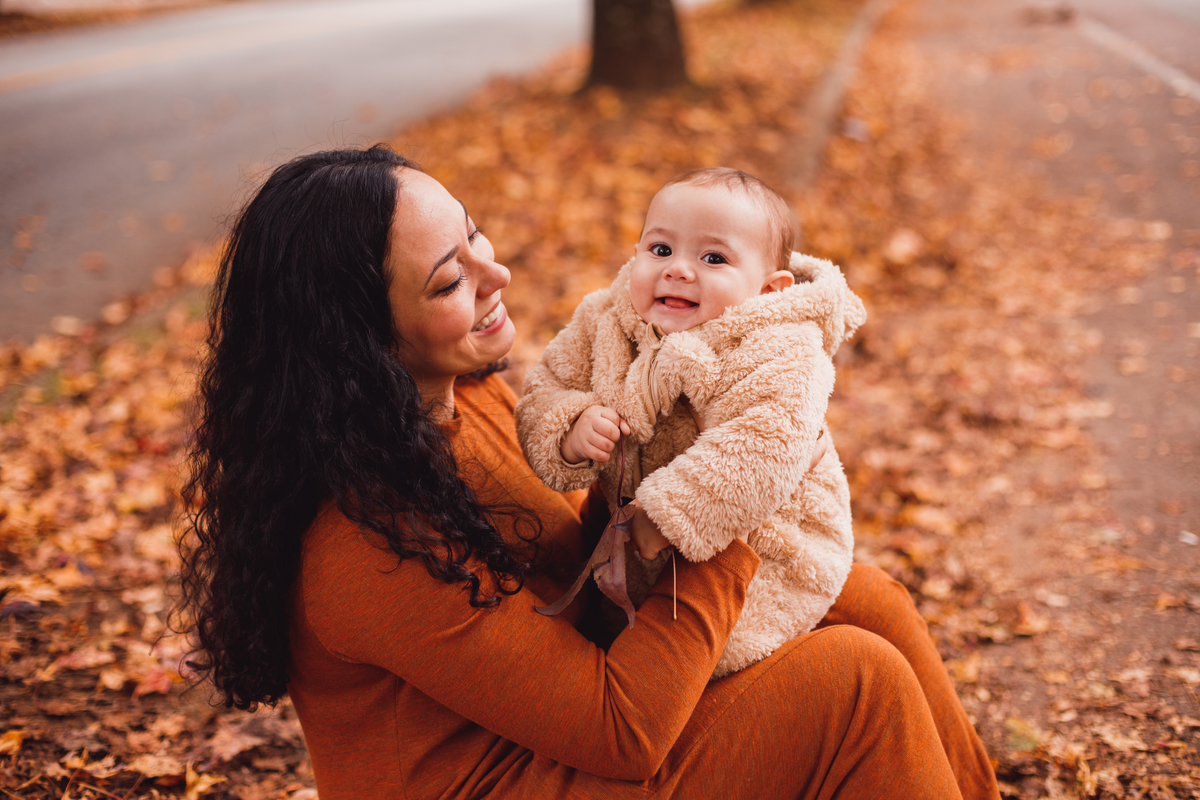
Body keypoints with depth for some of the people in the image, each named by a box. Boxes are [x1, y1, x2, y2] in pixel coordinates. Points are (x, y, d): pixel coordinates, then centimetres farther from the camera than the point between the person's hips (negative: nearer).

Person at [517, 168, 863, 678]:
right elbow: (543, 394, -2)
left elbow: (760, 456, -37)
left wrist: (665, 513, -39)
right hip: (631, 539, 6)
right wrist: (571, 432, -25)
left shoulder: (779, 355, -25)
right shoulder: (603, 325, -5)